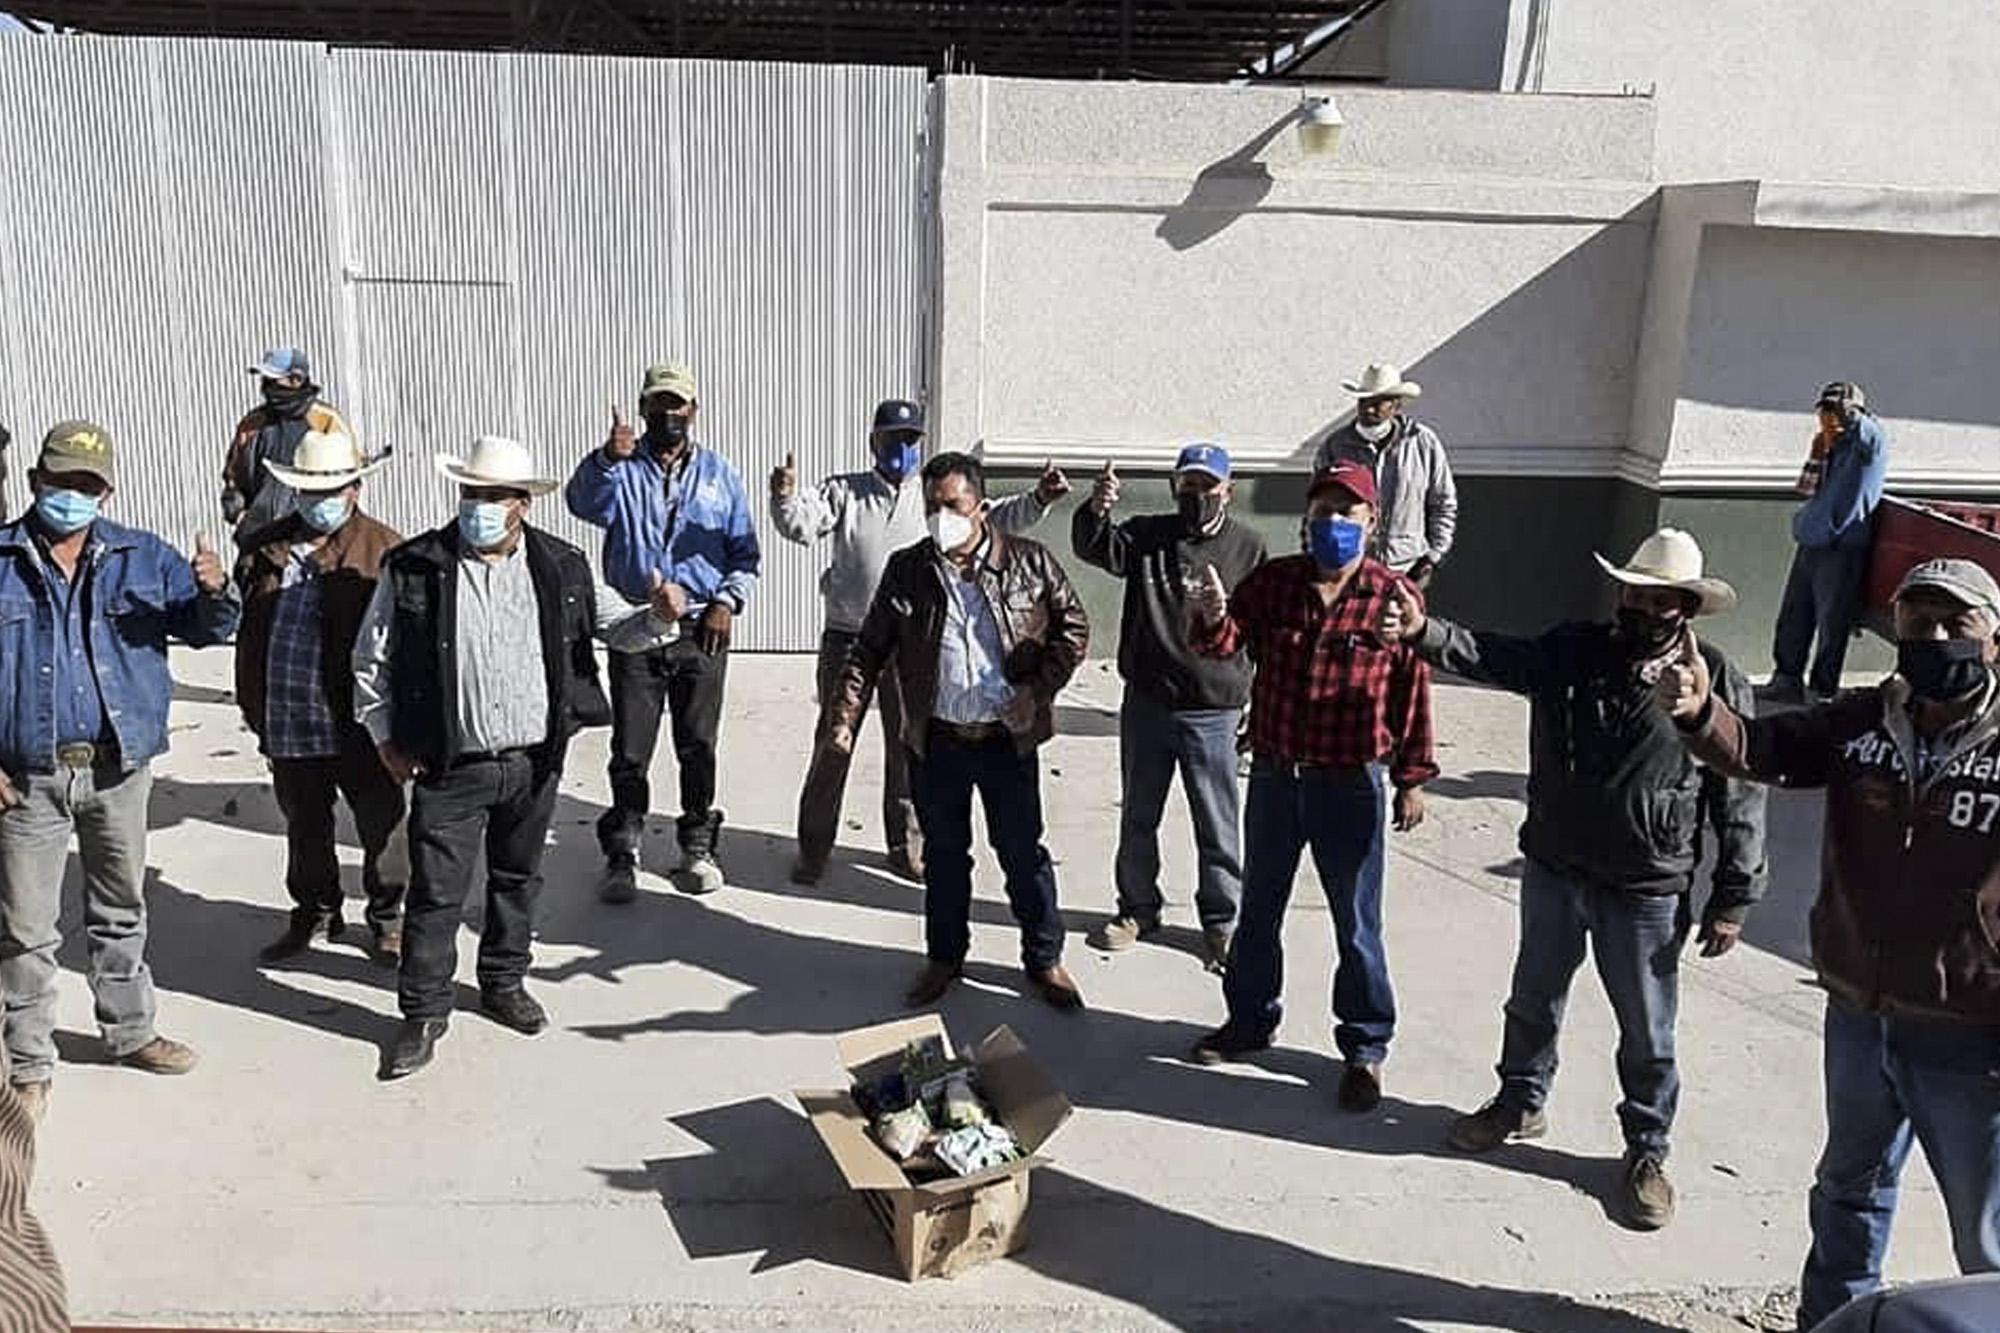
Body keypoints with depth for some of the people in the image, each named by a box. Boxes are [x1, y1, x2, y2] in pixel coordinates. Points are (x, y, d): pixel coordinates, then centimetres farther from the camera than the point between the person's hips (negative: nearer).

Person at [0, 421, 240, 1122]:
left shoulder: (144, 558, 3)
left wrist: (214, 593, -24)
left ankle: (129, 1032, 34)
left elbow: (207, 628, 0)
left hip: (120, 769, 2)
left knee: (121, 913, 18)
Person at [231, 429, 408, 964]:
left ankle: (386, 915, 28)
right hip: (287, 723, 4)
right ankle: (314, 912, 38)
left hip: (359, 724, -4)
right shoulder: (263, 549, 7)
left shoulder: (385, 551, -6)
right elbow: (248, 634, 14)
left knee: (380, 825, 9)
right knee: (304, 828, 19)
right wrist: (253, 705, 12)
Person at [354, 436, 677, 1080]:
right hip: (449, 769, -2)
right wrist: (387, 740, 0)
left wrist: (658, 617, -15)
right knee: (435, 893, 3)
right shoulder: (412, 569, -8)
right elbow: (371, 660, 2)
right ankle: (424, 1012, 19)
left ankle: (503, 984, 38)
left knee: (518, 880, 18)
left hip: (534, 762, 3)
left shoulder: (561, 568, -2)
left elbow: (616, 627, 7)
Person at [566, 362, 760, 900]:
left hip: (702, 631, 1)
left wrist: (727, 602, -5)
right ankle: (622, 856, 12)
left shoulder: (719, 473, 10)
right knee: (629, 750, 1)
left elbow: (744, 552, 11)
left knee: (699, 746, 9)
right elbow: (583, 503, -18)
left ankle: (698, 848, 22)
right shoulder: (621, 469, 5)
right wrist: (606, 458, -36)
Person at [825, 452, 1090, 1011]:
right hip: (936, 740, 2)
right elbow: (870, 649, 4)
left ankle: (1045, 959, 26)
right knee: (943, 853, 15)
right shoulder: (906, 570, 0)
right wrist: (845, 715, -5)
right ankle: (944, 958, 32)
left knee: (1024, 853, 9)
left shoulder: (1029, 562, -4)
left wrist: (1038, 690, -8)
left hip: (1008, 738, -1)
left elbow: (1073, 628, 3)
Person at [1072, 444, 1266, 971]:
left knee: (1218, 827, 7)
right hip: (1146, 704, 2)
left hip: (1214, 712, -2)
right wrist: (1096, 511, -39)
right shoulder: (1147, 535, 1)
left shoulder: (1249, 548, -1)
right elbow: (1096, 549, -18)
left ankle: (1222, 920, 24)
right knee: (1138, 817, 16)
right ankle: (1138, 909, 33)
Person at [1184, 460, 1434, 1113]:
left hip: (1350, 784, -3)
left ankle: (1365, 1048, 25)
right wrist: (1213, 618, -33)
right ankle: (1249, 1020, 37)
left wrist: (1412, 779, -1)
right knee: (1258, 908, 18)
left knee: (1356, 923, 8)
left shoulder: (1393, 596, -7)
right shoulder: (1273, 580, 0)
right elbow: (1227, 642, -10)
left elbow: (1413, 691, -3)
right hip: (1274, 776, 3)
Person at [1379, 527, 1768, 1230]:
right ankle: (1521, 1102, 44)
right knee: (1533, 1000, 21)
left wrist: (1733, 899, -5)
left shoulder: (1717, 684, -10)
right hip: (1554, 870, 3)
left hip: (1647, 893, -3)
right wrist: (1423, 631, -36)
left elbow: (1740, 802, -6)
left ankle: (1647, 1151, 32)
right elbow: (1491, 655, -17)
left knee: (1647, 1033, 10)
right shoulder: (1571, 652, -3)